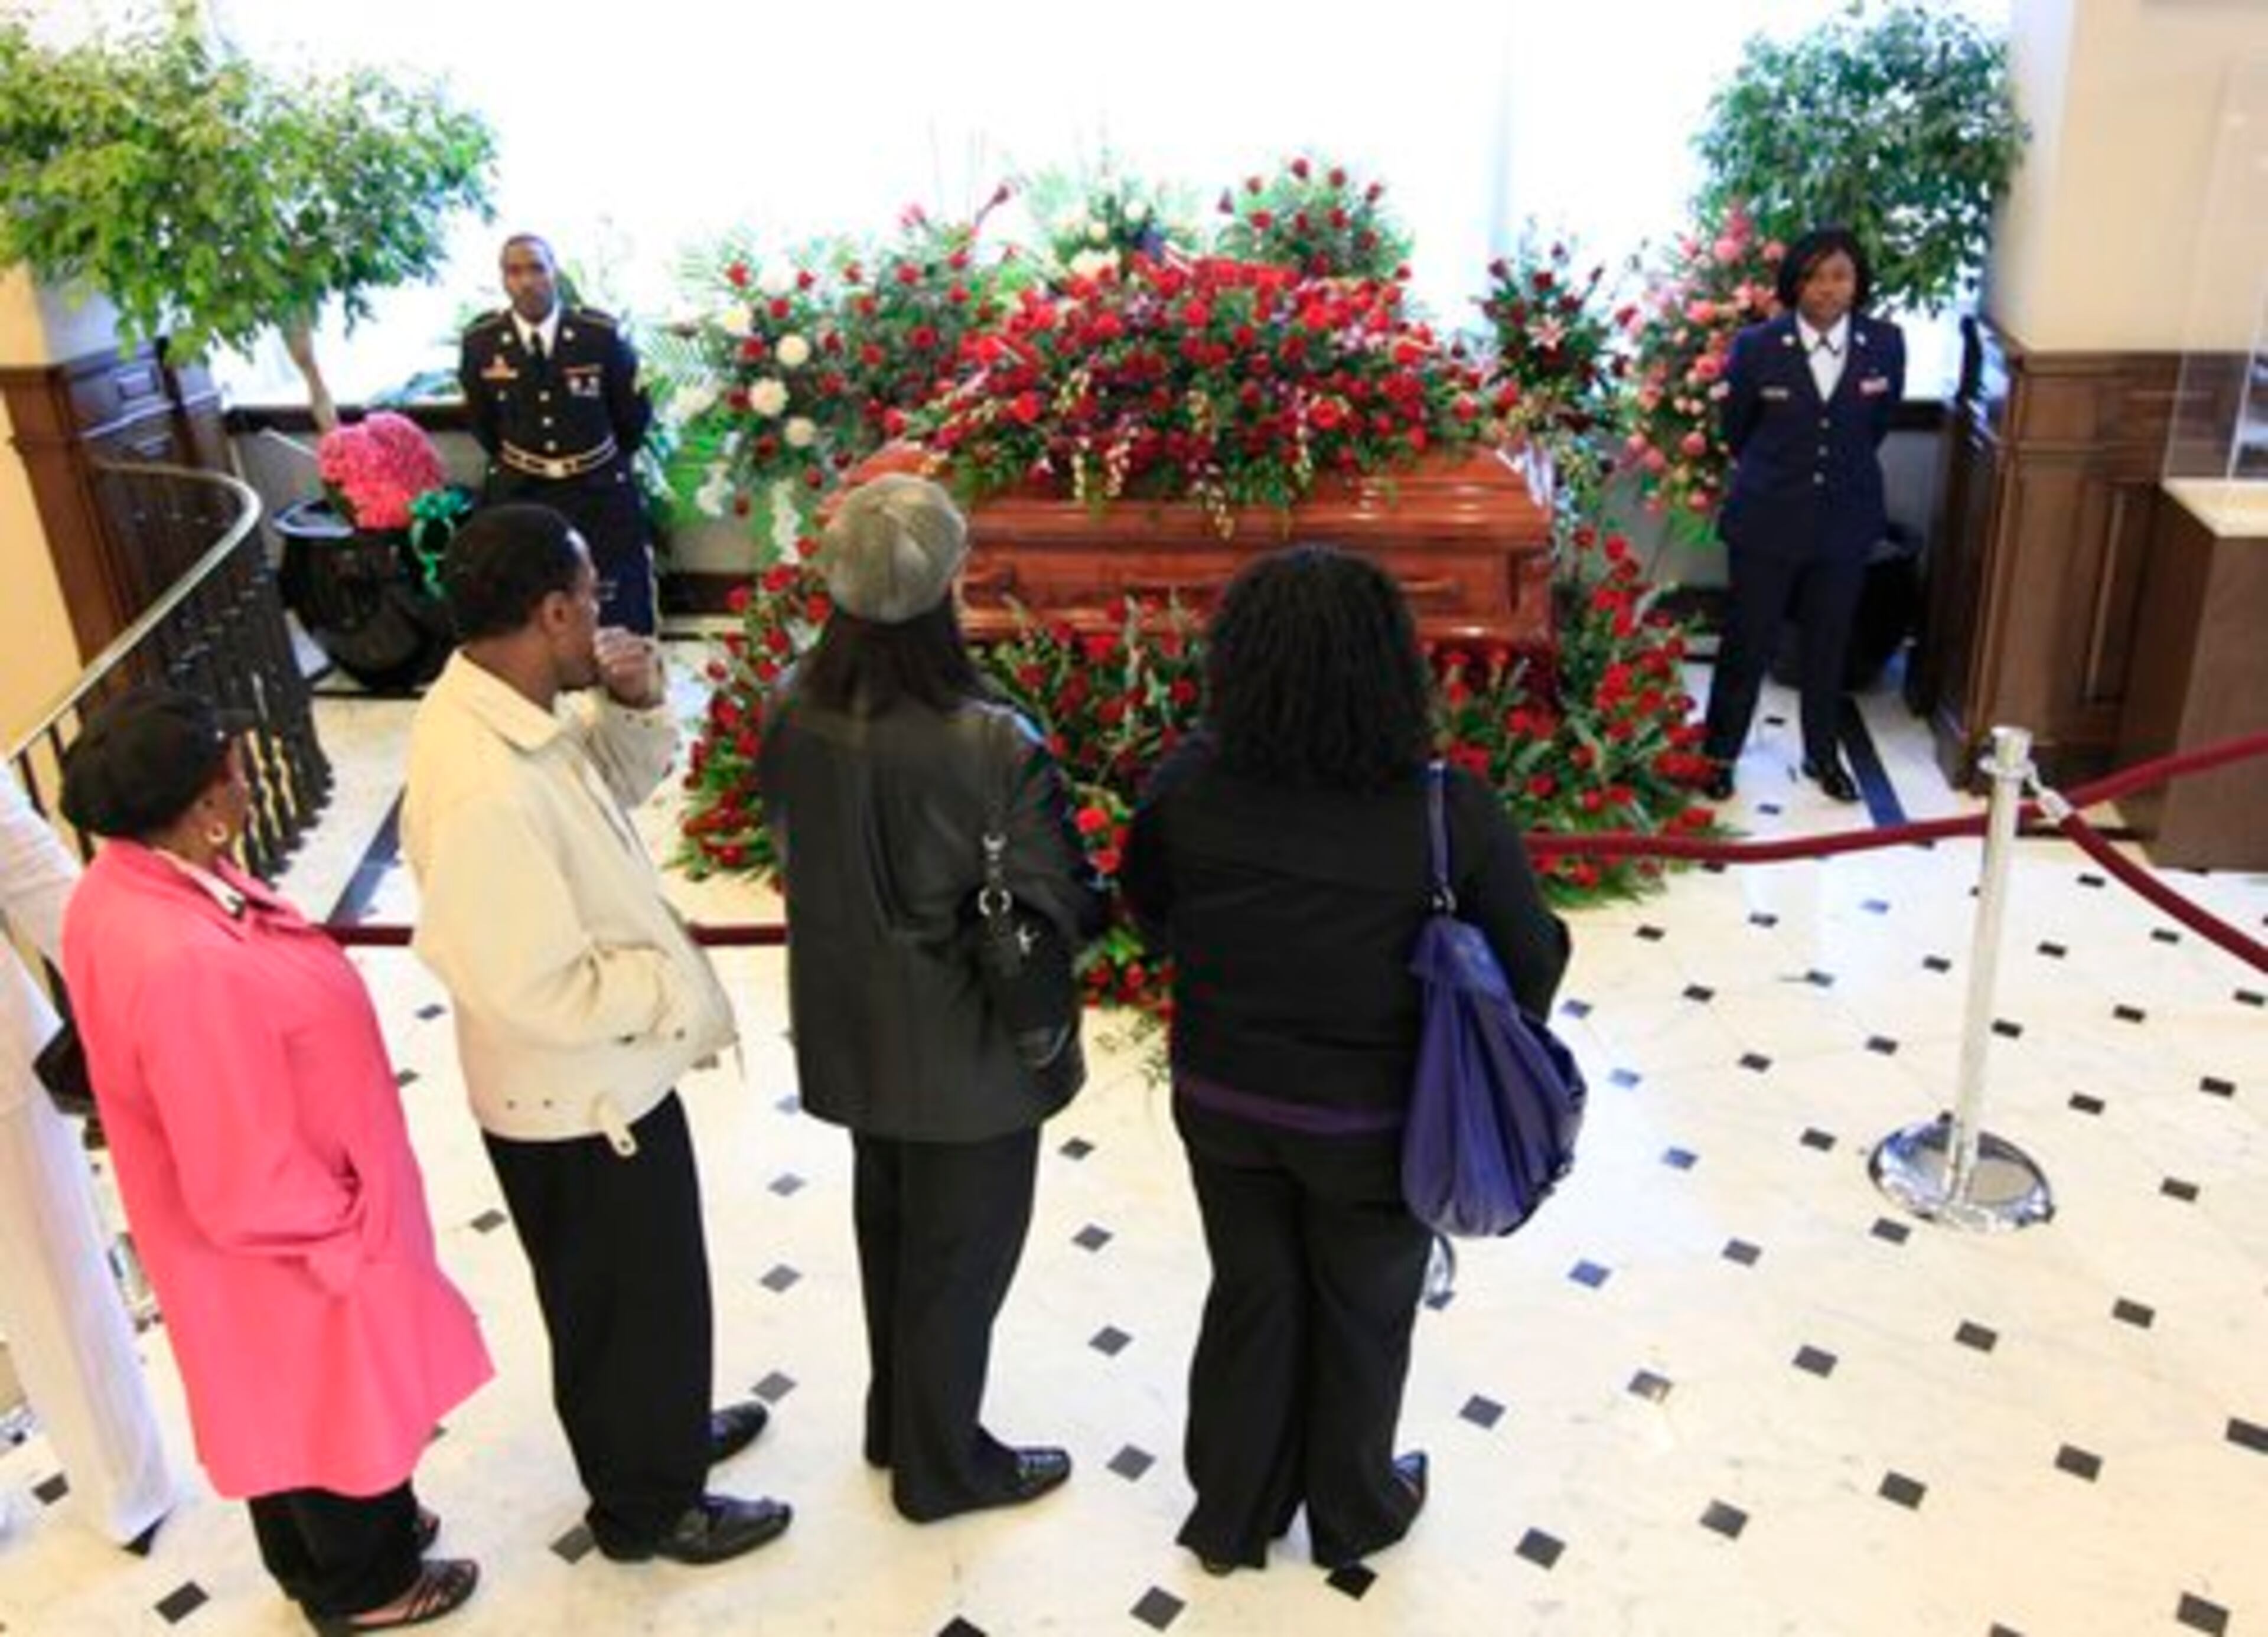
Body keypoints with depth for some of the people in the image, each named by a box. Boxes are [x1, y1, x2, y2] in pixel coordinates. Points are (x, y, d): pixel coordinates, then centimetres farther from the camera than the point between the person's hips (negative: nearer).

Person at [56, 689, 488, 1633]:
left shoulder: (122, 885, -10)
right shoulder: (184, 965, -40)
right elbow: (251, 1181, -30)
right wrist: (346, 1231, -15)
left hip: (237, 1230, 9)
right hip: (288, 1243, -9)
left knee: (280, 1401, 29)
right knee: (337, 1402, 18)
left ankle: (315, 1554, 54)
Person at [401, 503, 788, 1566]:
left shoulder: (501, 706, -6)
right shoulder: (484, 792, -35)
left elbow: (622, 777, 10)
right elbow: (540, 991, -31)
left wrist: (636, 707, -11)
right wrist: (679, 986, -17)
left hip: (597, 1078, 9)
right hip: (579, 1098, -9)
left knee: (630, 1291, 29)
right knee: (633, 1301, 15)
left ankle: (661, 1432, 53)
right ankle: (647, 1506, 38)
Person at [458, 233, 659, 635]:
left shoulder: (601, 334, -14)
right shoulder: (479, 342, -9)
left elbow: (635, 413, 2)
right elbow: (482, 422, 10)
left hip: (599, 493, -1)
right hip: (519, 493, 1)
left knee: (614, 613, 3)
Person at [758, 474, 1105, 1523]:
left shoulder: (792, 712, -15)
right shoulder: (994, 749, -30)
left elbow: (796, 852, 1)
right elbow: (1063, 910, -19)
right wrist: (1100, 904, 1)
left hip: (851, 1034, 6)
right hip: (966, 1052, -5)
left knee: (888, 1228, 27)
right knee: (960, 1256, 17)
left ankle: (896, 1421, 49)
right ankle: (942, 1466, 38)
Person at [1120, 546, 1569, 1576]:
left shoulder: (1189, 781, -18)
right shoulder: (1449, 811, -24)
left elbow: (1146, 908, 1)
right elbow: (1530, 968, -12)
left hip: (1222, 1102, 3)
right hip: (1376, 1122, -2)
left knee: (1251, 1298, 23)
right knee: (1362, 1316, 21)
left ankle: (1230, 1517, 42)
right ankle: (1352, 1516, 45)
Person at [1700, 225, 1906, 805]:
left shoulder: (1885, 345, -6)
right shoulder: (1757, 346, -12)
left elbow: (1880, 422, 11)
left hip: (1845, 522, 2)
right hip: (1767, 520, -2)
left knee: (1829, 645, 15)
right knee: (1749, 643, 7)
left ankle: (1823, 756, 33)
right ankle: (1719, 754, 24)